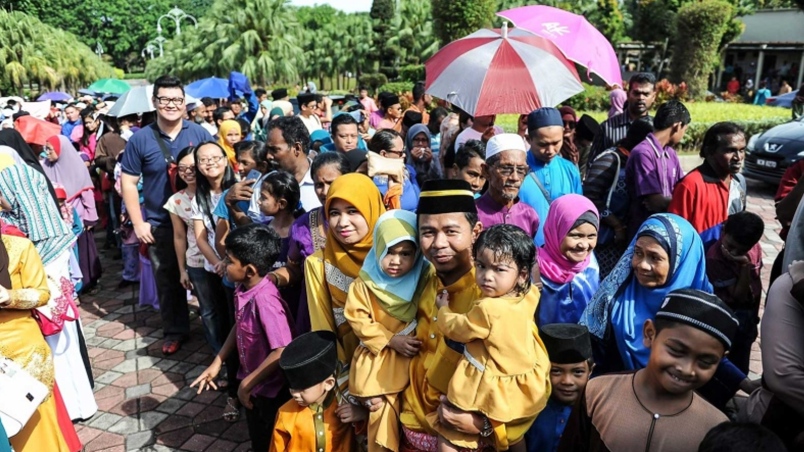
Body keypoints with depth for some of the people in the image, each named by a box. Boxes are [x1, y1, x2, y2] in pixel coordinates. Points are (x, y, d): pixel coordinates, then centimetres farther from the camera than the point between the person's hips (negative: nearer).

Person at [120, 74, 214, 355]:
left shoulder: (200, 134, -2)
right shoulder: (140, 139, -3)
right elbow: (128, 182, -1)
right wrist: (138, 223, -6)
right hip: (160, 224, 0)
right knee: (168, 281, 11)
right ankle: (175, 332, 29)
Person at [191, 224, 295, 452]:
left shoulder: (265, 300, -33)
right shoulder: (242, 290, -7)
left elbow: (282, 352, -33)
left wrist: (246, 383, -22)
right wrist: (217, 363, 9)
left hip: (270, 389, -8)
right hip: (253, 385, 8)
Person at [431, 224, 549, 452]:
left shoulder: (488, 309, -32)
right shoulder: (529, 296, -12)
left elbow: (456, 329, -14)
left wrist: (443, 308, 6)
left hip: (490, 391, -8)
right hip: (522, 388, 8)